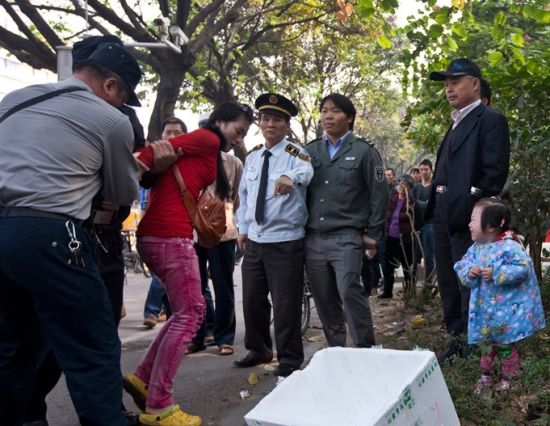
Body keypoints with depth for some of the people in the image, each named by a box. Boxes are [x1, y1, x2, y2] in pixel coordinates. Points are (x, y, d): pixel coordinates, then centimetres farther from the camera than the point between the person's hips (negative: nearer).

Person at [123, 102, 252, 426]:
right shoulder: (208, 139, -1)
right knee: (189, 315, -5)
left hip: (158, 235, 10)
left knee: (190, 311, 16)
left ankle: (143, 378, 18)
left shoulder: (207, 154, 24)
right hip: (169, 236, -10)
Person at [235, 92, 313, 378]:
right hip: (254, 240, 6)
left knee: (285, 303, 0)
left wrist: (290, 177, -54)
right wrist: (242, 229, 11)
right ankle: (259, 350, 37)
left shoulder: (294, 153, -8)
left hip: (285, 241, -6)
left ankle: (289, 360, 18)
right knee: (252, 300, 16)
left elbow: (306, 171, -32)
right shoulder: (252, 157, 11)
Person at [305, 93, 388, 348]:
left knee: (350, 292, -15)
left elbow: (378, 193, 1)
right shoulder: (311, 151, 12)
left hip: (346, 238, -4)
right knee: (324, 299, 8)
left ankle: (366, 350, 0)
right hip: (313, 238, 4)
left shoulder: (363, 151, 2)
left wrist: (372, 233, -2)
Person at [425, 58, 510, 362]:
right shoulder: (456, 123, 20)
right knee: (447, 282, 16)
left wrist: (474, 207, -19)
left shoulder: (490, 120, -6)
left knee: (469, 282, -1)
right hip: (443, 213, 9)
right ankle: (456, 340, 29)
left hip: (466, 215, -9)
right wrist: (433, 206, 9)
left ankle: (473, 347, 10)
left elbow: (494, 172, -15)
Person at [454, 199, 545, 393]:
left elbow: (523, 268, -26)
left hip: (506, 310, -6)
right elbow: (462, 265, 5)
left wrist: (496, 274, -28)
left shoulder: (510, 247, -20)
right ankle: (486, 374, 35)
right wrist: (468, 271, -17)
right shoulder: (475, 248, 1)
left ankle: (507, 379, 26)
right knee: (486, 343, 18)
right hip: (484, 309, 6)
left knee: (505, 345, 8)